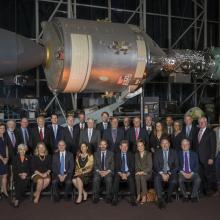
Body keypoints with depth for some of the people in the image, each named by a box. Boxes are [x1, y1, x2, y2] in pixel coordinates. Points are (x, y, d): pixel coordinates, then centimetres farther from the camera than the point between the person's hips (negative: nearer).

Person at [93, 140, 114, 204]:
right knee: (96, 179, -31)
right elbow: (95, 165, 8)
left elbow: (112, 165, 4)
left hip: (108, 172, -1)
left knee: (109, 179, -33)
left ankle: (108, 197, -19)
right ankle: (96, 197, -19)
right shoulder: (96, 154, 16)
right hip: (98, 171, 1)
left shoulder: (111, 154, 12)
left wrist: (107, 171, -12)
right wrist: (99, 171, -10)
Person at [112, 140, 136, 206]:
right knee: (116, 179, -30)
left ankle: (132, 199, -25)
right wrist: (121, 174, -15)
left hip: (128, 173, 0)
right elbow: (116, 167, 2)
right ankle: (115, 198, -24)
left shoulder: (131, 154, 8)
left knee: (131, 180, -31)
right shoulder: (117, 155, 8)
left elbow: (132, 166, 2)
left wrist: (127, 174, -14)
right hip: (119, 173, 0)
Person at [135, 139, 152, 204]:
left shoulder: (148, 154, 0)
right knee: (137, 177, -31)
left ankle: (144, 196, -27)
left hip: (147, 173, -3)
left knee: (142, 177, -34)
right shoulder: (136, 155, 12)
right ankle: (138, 195, -25)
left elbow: (150, 166, -6)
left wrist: (143, 172, -17)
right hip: (139, 172, 3)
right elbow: (136, 165, 10)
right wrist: (138, 172, -9)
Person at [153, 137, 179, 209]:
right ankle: (160, 199, -34)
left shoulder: (174, 152, 7)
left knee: (174, 181, -30)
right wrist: (162, 174, -17)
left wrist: (169, 174, -12)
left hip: (171, 173, 0)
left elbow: (176, 166, 2)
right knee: (156, 179, -33)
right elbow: (156, 166, -1)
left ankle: (168, 196, -3)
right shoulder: (157, 153, 6)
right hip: (160, 173, 0)